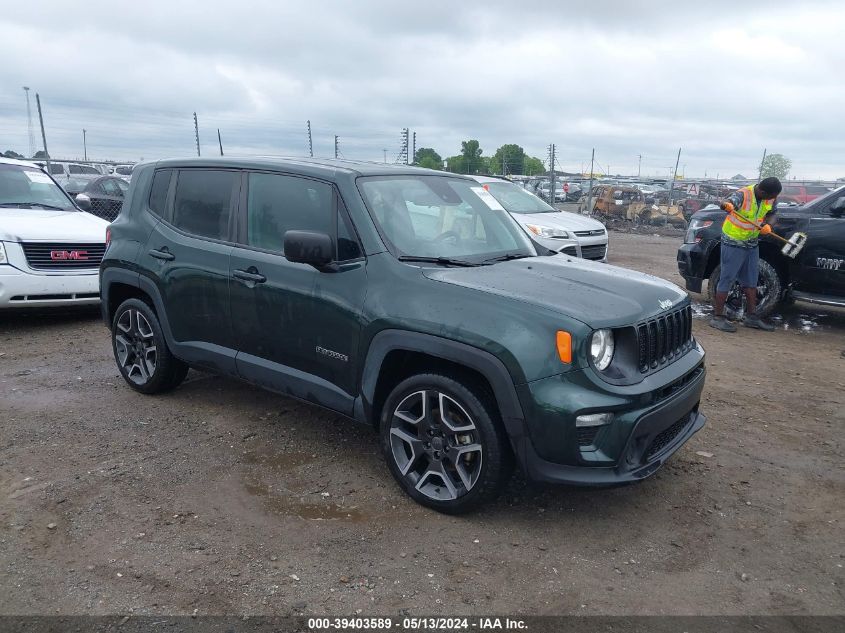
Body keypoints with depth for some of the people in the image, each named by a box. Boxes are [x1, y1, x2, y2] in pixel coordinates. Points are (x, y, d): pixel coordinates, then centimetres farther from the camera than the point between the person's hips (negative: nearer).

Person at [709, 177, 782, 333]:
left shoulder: (771, 198, -2)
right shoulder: (743, 194, -23)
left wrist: (767, 224, -11)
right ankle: (717, 318, -2)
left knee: (751, 281, 13)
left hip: (752, 244, 7)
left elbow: (772, 213, 12)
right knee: (727, 280, -7)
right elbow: (731, 201, -44)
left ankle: (751, 316, 24)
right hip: (733, 243, -7)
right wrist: (726, 205, -69)